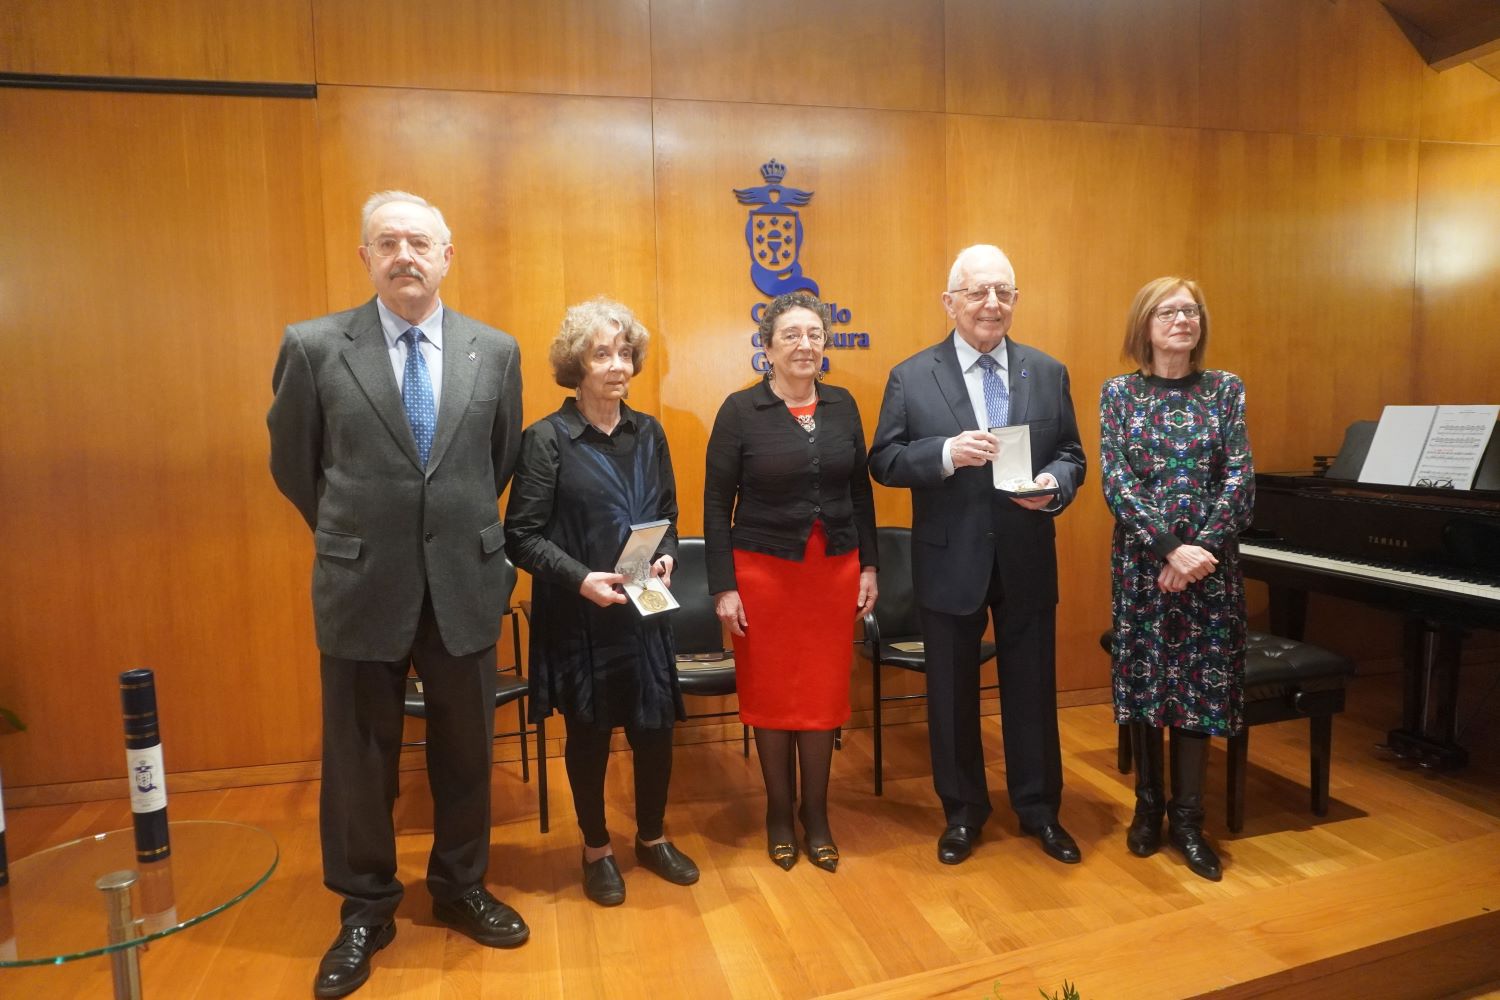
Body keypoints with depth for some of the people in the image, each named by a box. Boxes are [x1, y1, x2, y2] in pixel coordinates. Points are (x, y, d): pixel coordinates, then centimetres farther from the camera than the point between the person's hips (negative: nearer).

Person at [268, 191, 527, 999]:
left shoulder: (495, 351, 0)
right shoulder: (314, 347, -5)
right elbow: (292, 463, 7)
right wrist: (352, 535, 12)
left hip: (465, 584, 2)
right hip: (362, 587, -1)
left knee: (466, 750, 14)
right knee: (358, 759, 12)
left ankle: (461, 888, 37)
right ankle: (364, 910, 34)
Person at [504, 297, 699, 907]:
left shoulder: (648, 433, 5)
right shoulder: (547, 439, -10)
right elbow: (522, 536, -11)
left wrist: (666, 555, -7)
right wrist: (581, 578, -23)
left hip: (643, 612, 4)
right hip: (578, 617, -4)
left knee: (655, 728, 9)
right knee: (588, 734, 11)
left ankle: (652, 839, 35)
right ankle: (597, 850, 34)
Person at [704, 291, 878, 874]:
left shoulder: (843, 406, 5)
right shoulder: (740, 410, -6)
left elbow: (861, 491, 10)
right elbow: (717, 503, -5)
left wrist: (869, 566, 7)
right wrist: (723, 586, -9)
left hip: (835, 571, 3)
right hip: (763, 571, -2)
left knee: (825, 695, 8)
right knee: (770, 693, 8)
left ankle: (816, 815, 27)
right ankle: (779, 812, 28)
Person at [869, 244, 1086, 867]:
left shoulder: (1048, 373, 5)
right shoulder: (911, 378, -3)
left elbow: (1071, 454, 6)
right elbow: (883, 461, -7)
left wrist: (1054, 485, -17)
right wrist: (946, 453, -24)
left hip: (1027, 561, 2)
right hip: (950, 563, -1)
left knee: (1033, 688, 14)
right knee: (952, 693, 12)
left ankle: (1039, 810, 35)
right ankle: (962, 812, 33)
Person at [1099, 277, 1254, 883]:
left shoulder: (1225, 389, 5)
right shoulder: (1119, 393, 1)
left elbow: (1240, 480, -2)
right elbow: (1115, 483, -8)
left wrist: (1199, 548, -14)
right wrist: (1170, 547, -18)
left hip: (1210, 562, 1)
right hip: (1140, 561, -1)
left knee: (1201, 684, 5)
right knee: (1141, 680, 6)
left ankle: (1187, 819, 19)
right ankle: (1148, 806, 24)